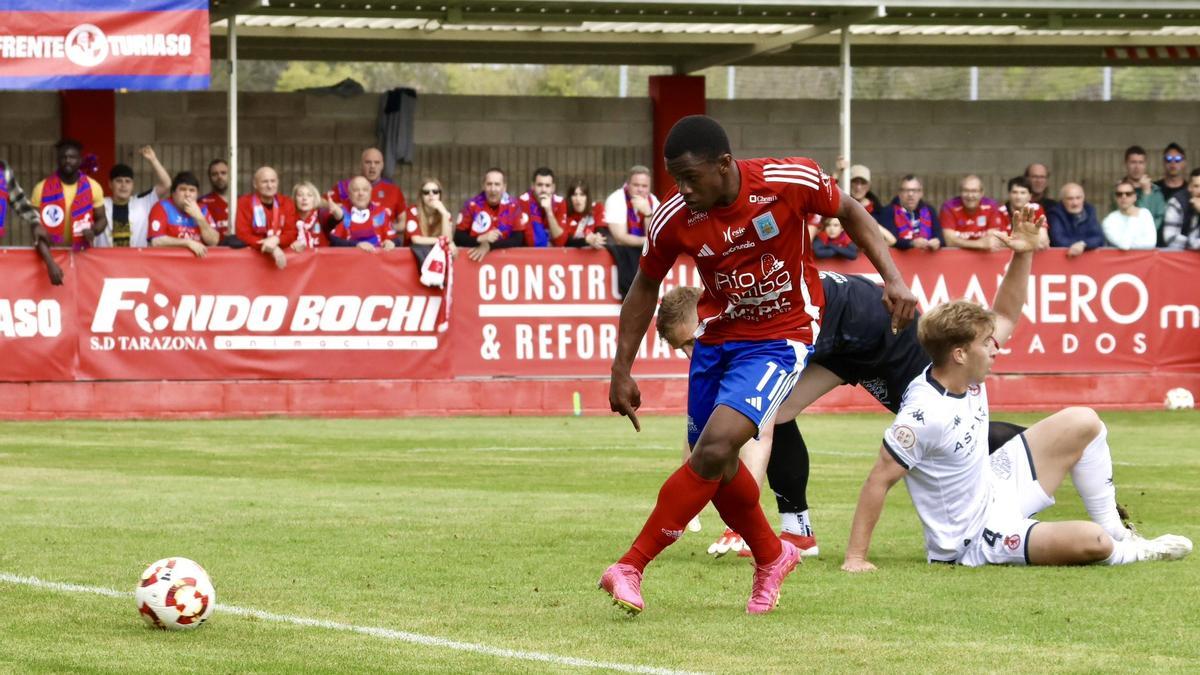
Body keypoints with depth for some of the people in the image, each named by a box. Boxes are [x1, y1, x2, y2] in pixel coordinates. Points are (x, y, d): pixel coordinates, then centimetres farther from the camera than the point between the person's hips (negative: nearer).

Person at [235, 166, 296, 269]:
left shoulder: (287, 204, 6)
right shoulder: (244, 203, -4)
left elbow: (291, 234, 1)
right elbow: (243, 235, -12)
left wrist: (276, 240, -25)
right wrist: (272, 249, -25)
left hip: (282, 253, 3)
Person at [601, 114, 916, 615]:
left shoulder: (793, 181, -21)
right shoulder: (673, 219, -13)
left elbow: (849, 213, 0)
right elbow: (645, 287, 5)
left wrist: (892, 278, -9)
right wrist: (622, 372, 3)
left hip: (780, 338, -4)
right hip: (716, 338, 4)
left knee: (714, 449, -21)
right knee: (715, 467, 8)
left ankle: (631, 567, -19)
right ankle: (772, 556, 36)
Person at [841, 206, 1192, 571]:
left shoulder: (967, 376, -6)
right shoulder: (924, 413, -32)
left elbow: (1006, 316, 10)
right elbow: (879, 480, -29)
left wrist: (1023, 255, -2)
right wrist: (855, 557, -29)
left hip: (996, 485, 10)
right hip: (976, 538, -10)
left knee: (1083, 423, 10)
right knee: (1092, 543, -25)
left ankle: (1114, 529, 20)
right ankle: (1124, 553, 13)